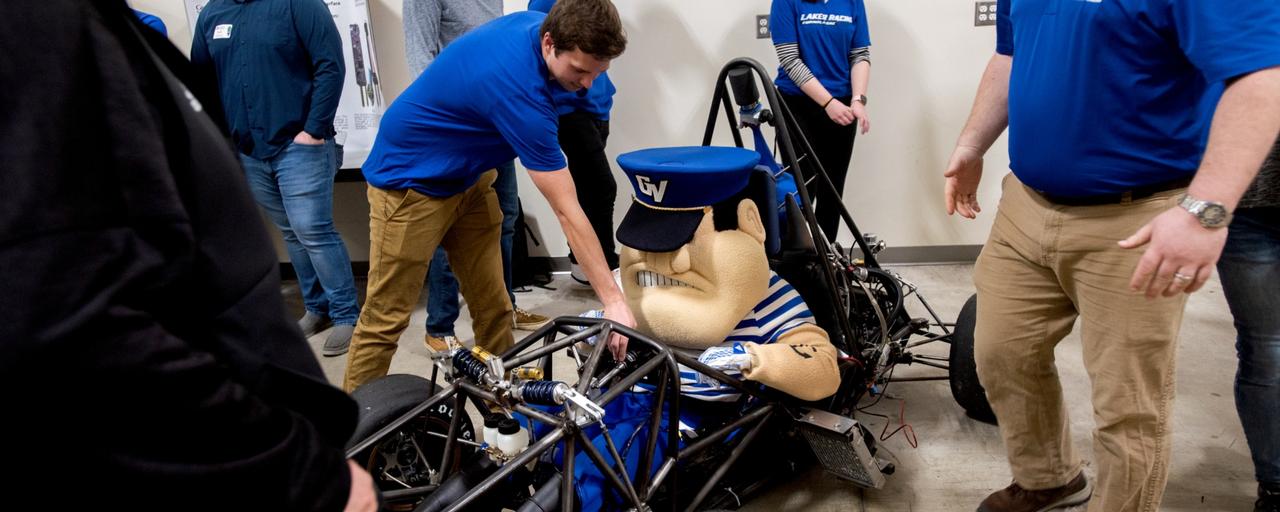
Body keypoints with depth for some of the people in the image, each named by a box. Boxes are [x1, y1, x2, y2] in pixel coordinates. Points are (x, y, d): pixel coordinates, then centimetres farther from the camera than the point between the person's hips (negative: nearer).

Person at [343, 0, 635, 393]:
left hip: (469, 176, 8)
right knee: (386, 317, -3)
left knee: (493, 308, 6)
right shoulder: (519, 89, -35)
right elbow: (567, 213, -34)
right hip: (410, 181, -8)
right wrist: (613, 299, -31)